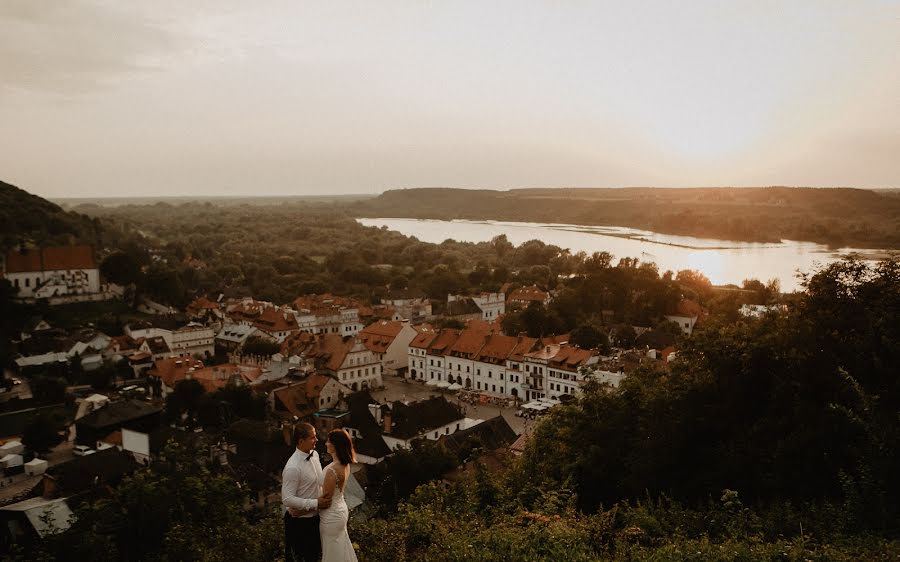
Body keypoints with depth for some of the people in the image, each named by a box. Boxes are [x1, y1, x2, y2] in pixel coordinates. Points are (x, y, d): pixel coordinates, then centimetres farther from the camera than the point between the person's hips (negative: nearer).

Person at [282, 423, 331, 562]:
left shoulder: (315, 454, -4)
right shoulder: (293, 468, -30)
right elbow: (287, 499, -28)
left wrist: (324, 496, 4)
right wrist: (315, 503, -28)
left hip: (315, 516, 8)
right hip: (299, 520, -8)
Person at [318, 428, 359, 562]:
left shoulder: (333, 469, -30)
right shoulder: (345, 464, -3)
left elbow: (325, 498, -24)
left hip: (332, 516, -8)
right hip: (341, 509, 8)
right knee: (341, 550, 25)